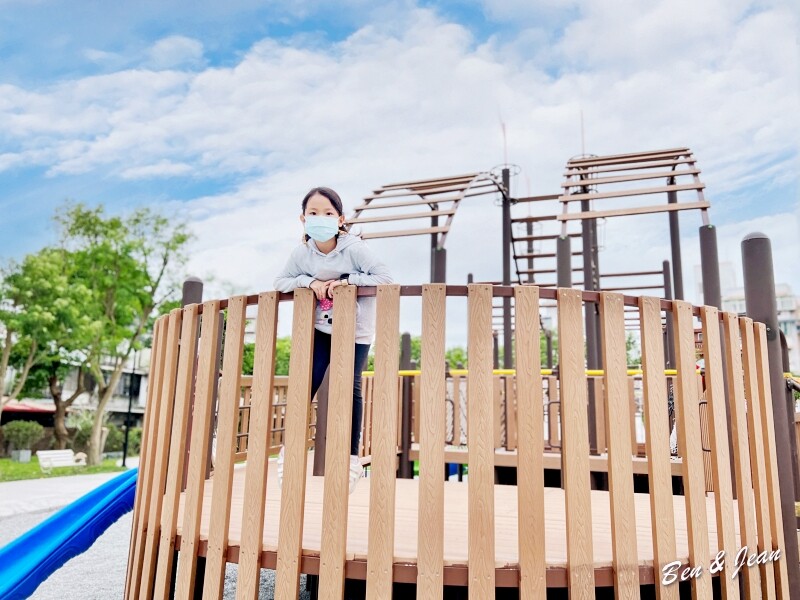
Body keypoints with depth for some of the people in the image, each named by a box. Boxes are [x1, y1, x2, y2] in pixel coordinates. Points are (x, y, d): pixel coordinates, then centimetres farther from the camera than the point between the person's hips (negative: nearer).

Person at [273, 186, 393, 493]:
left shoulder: (354, 248, -21)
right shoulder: (302, 253, -10)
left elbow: (384, 278, -22)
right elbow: (280, 282, -1)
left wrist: (346, 280, -28)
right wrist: (309, 281, -19)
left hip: (355, 329, -3)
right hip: (320, 327, 3)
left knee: (349, 386, -6)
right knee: (306, 383, -3)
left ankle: (352, 457, 10)